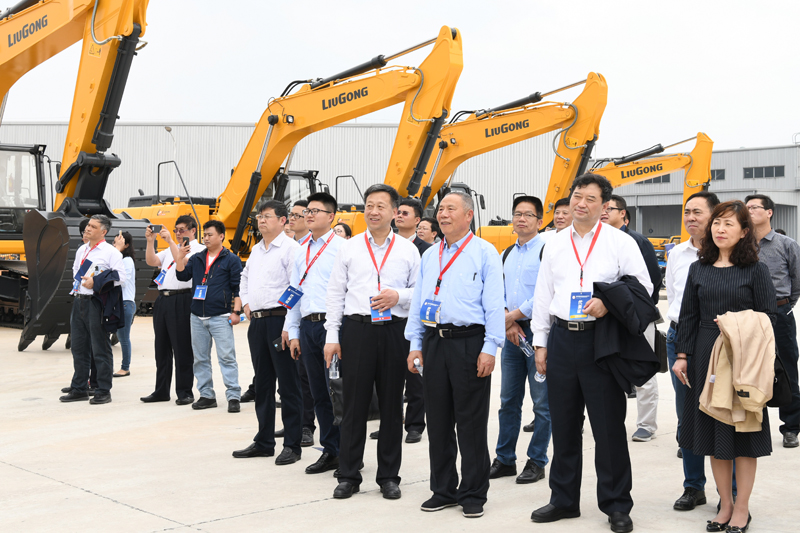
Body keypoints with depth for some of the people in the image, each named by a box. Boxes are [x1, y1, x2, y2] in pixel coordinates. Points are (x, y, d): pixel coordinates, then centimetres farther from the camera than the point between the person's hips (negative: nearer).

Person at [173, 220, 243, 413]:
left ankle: (233, 396, -6)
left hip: (220, 317, -5)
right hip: (197, 317, 6)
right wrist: (180, 257, -5)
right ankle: (206, 395, 16)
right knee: (200, 358, 8)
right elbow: (182, 276, 8)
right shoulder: (196, 258, 15)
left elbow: (238, 288, -2)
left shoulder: (231, 260, 1)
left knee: (227, 357, -8)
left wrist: (236, 311, -9)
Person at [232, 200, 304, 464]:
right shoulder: (256, 250, 17)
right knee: (262, 383, 13)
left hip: (279, 320, -8)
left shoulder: (291, 248, -9)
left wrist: (289, 323, -20)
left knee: (288, 385, -4)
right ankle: (264, 442, 22)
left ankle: (292, 445, 1)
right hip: (257, 321, 8)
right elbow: (245, 277, 34)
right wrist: (246, 303, 19)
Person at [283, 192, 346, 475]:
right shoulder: (302, 251, 16)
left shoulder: (342, 247, -5)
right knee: (319, 393, 11)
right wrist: (292, 332, 13)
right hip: (307, 326, 7)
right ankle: (330, 451, 20)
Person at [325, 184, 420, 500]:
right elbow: (335, 294, 8)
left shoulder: (408, 249, 7)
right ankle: (348, 476, 12)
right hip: (357, 329, 0)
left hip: (394, 331, 0)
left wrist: (399, 296, -12)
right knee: (354, 404, 3)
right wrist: (332, 336, 2)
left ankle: (389, 476, 16)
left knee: (392, 405, 6)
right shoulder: (349, 248, 8)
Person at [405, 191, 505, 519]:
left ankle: (473, 495, 10)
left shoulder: (484, 253, 0)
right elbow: (417, 302, 18)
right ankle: (443, 490, 20)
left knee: (471, 423, 0)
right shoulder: (429, 256, 16)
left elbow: (494, 304, -5)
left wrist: (489, 348, -12)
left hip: (469, 342, -5)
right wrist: (415, 344, 10)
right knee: (437, 421, 9)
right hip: (434, 342, 5)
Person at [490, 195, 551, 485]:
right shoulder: (507, 254, 16)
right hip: (512, 332, 7)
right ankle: (505, 460, 19)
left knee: (542, 402, 0)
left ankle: (536, 462, 9)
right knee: (508, 400, 11)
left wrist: (514, 315, -10)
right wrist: (508, 323, -2)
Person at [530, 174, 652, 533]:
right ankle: (564, 499, 23)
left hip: (600, 339, -4)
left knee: (609, 425, -1)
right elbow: (543, 296, 14)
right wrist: (540, 343, 10)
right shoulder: (555, 244, 12)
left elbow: (643, 287, -1)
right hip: (562, 338, 4)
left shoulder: (620, 243, 0)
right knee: (563, 424, 10)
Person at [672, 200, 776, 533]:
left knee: (743, 431, 2)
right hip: (706, 356, 3)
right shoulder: (698, 269, 8)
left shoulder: (756, 270, -1)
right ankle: (725, 505, 19)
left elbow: (768, 316, -2)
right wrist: (682, 355, 4)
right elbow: (689, 316, 9)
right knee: (712, 431, 7)